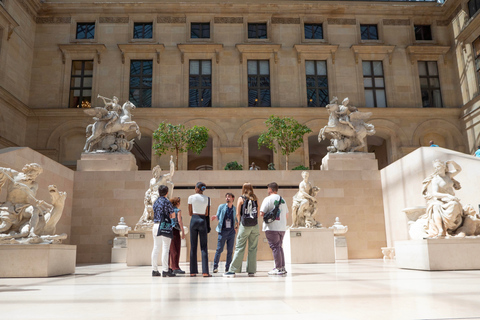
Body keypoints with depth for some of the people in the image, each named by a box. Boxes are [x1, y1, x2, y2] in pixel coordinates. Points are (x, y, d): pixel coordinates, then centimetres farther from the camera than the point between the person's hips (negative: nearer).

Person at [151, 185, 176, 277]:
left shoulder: (156, 202, 12)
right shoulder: (167, 202, -8)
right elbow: (173, 215, -4)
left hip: (156, 225, 7)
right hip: (165, 226, -7)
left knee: (156, 248, 10)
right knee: (165, 248, -4)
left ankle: (155, 270, 15)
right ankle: (165, 270, -5)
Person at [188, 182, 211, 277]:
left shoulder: (191, 197, 0)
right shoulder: (207, 198, 5)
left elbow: (190, 213, 5)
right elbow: (206, 214, 5)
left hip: (194, 220, 0)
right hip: (203, 221, 0)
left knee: (193, 246, 5)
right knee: (204, 247, 2)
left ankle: (193, 271, 6)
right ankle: (205, 271, -4)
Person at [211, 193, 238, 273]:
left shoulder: (235, 209, 9)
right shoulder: (221, 206, 5)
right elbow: (218, 216, 5)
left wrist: (236, 227, 5)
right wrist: (215, 217, -16)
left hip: (231, 231, 2)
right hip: (223, 231, -2)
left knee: (230, 250, 3)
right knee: (219, 249, -4)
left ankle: (228, 267, 13)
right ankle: (215, 266, 7)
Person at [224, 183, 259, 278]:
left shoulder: (241, 199, 2)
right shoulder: (255, 199, 10)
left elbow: (238, 214, 0)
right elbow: (258, 214, 9)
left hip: (245, 226, -2)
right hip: (255, 225, 3)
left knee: (239, 248, -1)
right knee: (253, 248, 6)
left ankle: (232, 270, 0)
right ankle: (251, 271, 8)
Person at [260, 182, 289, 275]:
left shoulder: (268, 199, -7)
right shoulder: (282, 199, 14)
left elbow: (262, 213, -13)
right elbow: (286, 214, 17)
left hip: (271, 228, -7)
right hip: (282, 227, 7)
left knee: (275, 247, -3)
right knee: (279, 247, 15)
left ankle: (278, 269, -2)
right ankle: (282, 267, 17)